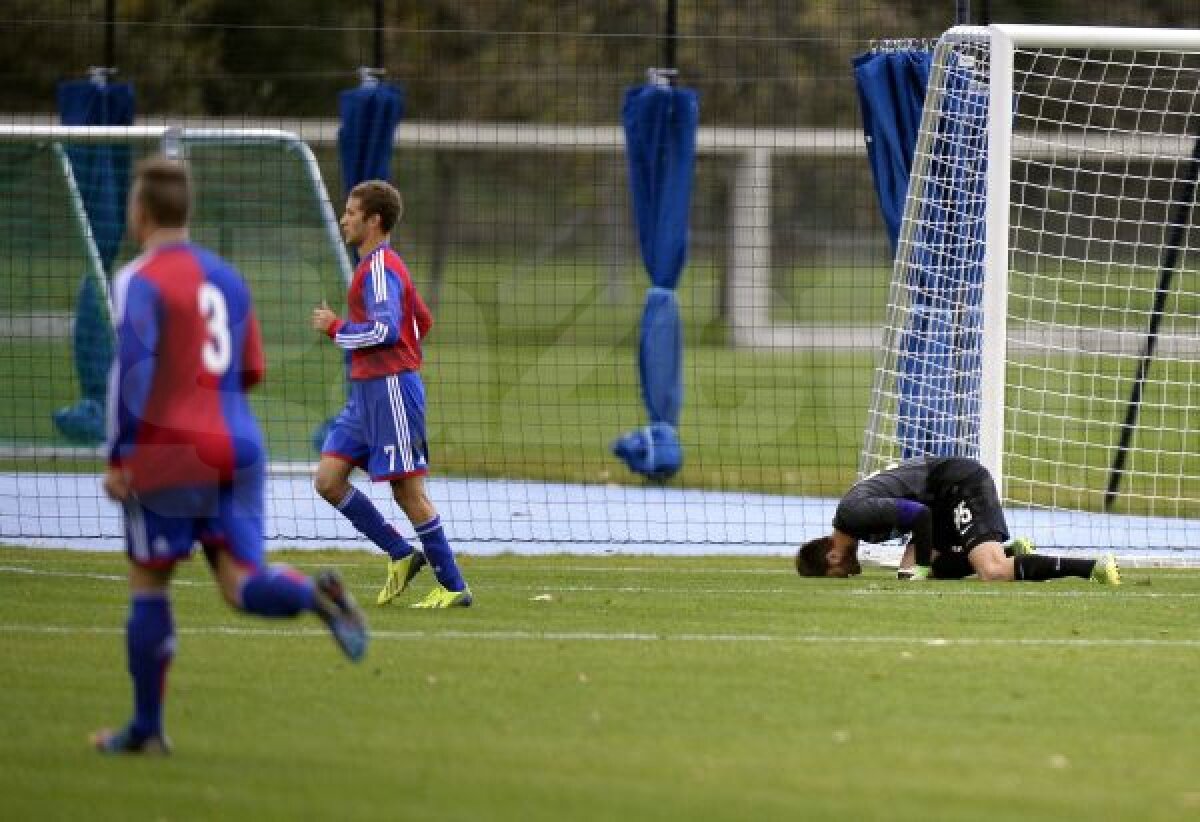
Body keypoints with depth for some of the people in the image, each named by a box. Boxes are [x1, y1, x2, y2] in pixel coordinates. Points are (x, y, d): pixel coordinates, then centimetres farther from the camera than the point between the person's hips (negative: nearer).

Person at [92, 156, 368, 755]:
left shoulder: (140, 281, -7)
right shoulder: (226, 278, 15)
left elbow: (131, 367, -19)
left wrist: (116, 457, -15)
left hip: (167, 452, -5)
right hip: (237, 447, 5)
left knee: (148, 587, 7)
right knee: (242, 585, 0)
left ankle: (147, 728, 13)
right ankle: (317, 594, -31)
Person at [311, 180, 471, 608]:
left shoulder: (380, 268, -12)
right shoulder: (378, 265, 18)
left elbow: (386, 330, -24)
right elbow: (423, 320, 27)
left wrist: (335, 327, -12)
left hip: (390, 388, -10)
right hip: (366, 391, 10)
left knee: (407, 490, -6)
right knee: (328, 480, 3)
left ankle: (454, 586, 1)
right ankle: (401, 556, 10)